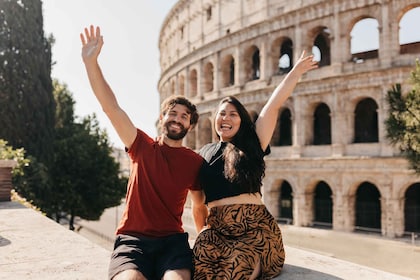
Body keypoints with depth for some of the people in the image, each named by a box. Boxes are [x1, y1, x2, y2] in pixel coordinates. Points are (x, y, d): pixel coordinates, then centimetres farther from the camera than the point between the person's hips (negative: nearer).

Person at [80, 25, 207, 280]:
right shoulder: (143, 147, 4)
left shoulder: (195, 162, 6)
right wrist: (91, 61, -14)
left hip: (173, 240, 1)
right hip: (132, 240, -1)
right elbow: (111, 108, -6)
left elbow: (199, 206, 19)